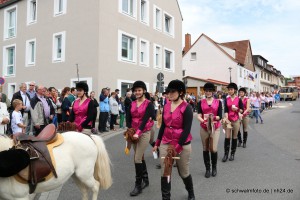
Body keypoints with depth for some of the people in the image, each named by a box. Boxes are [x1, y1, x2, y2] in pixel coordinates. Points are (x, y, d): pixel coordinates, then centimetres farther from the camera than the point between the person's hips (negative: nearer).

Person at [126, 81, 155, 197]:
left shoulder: (148, 104, -9)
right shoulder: (132, 104, 7)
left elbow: (145, 120, -19)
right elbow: (128, 118, 2)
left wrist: (138, 133, -27)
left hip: (144, 133, -6)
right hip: (134, 133, 6)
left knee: (137, 159, -8)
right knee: (140, 157, 15)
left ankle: (138, 185, 3)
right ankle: (145, 180, 30)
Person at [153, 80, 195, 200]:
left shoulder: (186, 108, -12)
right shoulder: (166, 106, 4)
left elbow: (187, 129, -15)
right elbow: (163, 125, 10)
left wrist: (178, 147, -19)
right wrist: (157, 143, 10)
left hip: (182, 145, -4)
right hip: (165, 143, 4)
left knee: (184, 173, 13)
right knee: (164, 173, 4)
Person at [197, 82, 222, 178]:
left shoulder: (218, 102, 2)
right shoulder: (201, 102, 3)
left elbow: (220, 116, -3)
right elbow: (199, 115, -8)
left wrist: (214, 117, -22)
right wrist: (203, 121, -27)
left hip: (215, 128, -1)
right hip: (204, 128, 1)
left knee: (213, 149, -4)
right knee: (205, 149, 7)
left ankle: (214, 167, 20)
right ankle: (207, 169, 21)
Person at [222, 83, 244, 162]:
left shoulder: (238, 99, -2)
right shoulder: (226, 99, 3)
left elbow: (242, 110, 1)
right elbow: (225, 110, -4)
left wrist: (237, 109, -19)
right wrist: (226, 118, -19)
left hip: (236, 120, -1)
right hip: (228, 120, 1)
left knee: (234, 137, 7)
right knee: (227, 137, -2)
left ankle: (232, 154, 17)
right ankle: (226, 154, 5)